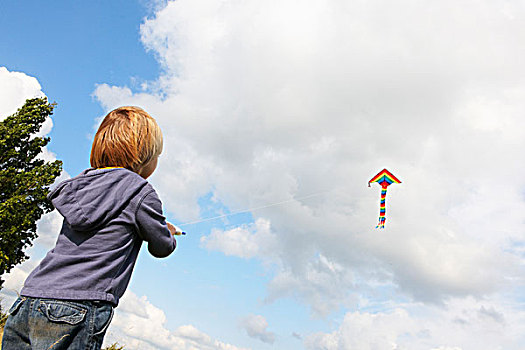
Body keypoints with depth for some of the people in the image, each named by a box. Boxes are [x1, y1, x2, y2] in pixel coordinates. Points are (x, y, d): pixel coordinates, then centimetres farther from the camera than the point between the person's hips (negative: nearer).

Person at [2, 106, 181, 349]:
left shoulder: (80, 183, 14)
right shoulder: (141, 193, -5)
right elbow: (162, 247, 8)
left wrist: (163, 229, 40)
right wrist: (168, 232, 33)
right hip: (77, 312, -7)